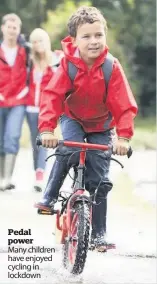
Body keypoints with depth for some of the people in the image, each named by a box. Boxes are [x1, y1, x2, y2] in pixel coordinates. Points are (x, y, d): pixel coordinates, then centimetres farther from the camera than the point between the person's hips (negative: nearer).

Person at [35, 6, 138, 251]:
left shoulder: (112, 67, -24)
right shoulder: (68, 64, -23)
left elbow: (125, 104, -23)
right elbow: (52, 96, -27)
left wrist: (123, 136, -34)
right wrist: (47, 129, -40)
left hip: (101, 125, 0)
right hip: (73, 118, 0)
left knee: (100, 180, -5)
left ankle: (99, 234, 4)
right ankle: (49, 197, -13)